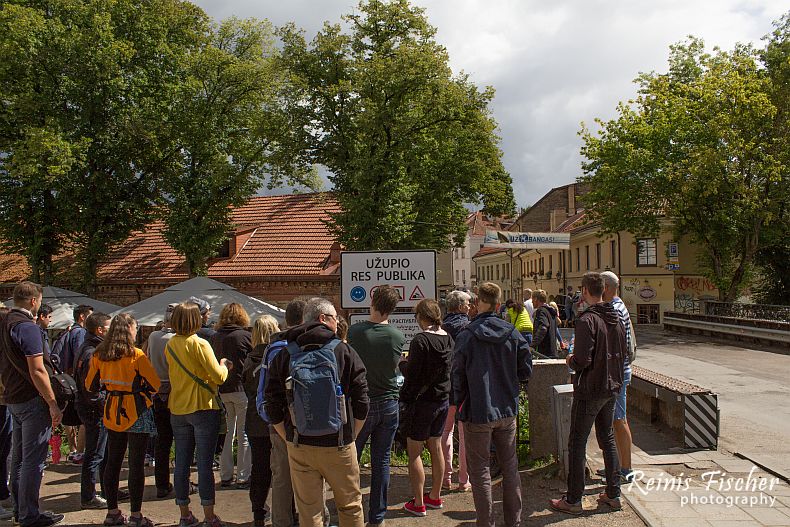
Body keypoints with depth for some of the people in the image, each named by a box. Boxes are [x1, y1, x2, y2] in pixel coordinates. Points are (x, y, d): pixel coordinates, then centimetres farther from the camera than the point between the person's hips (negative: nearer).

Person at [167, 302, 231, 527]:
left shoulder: (170, 345, 5)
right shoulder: (200, 344, -15)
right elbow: (219, 377, -17)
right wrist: (224, 365, 4)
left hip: (177, 410, 6)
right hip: (203, 408, -6)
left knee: (181, 463, 11)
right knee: (205, 463, 1)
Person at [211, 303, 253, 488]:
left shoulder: (214, 338, 3)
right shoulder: (245, 336, -10)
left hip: (221, 390, 5)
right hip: (241, 389, -5)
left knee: (226, 433, 14)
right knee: (244, 434, 4)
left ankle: (225, 476, 20)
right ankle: (243, 477, 7)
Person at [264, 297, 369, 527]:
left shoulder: (283, 355, 1)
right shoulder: (345, 351, -5)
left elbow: (273, 407, 1)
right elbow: (361, 403, -5)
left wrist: (290, 439, 11)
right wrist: (349, 436, 8)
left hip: (298, 448, 2)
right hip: (339, 446, -2)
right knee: (350, 506, 15)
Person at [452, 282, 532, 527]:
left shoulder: (466, 335, -14)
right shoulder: (513, 334, -4)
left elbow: (458, 375, -10)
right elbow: (526, 371, 0)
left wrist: (456, 403, 3)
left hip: (478, 412, -4)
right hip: (507, 411, 4)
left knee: (480, 470, 8)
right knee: (510, 468, 16)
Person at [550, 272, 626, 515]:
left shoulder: (587, 320, -20)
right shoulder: (616, 319, 5)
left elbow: (582, 360, -24)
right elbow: (623, 353, 12)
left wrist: (571, 361, -4)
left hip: (589, 390, -8)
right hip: (612, 387, 8)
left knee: (577, 443, 2)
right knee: (607, 439, 18)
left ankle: (573, 500, 8)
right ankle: (613, 494, 24)